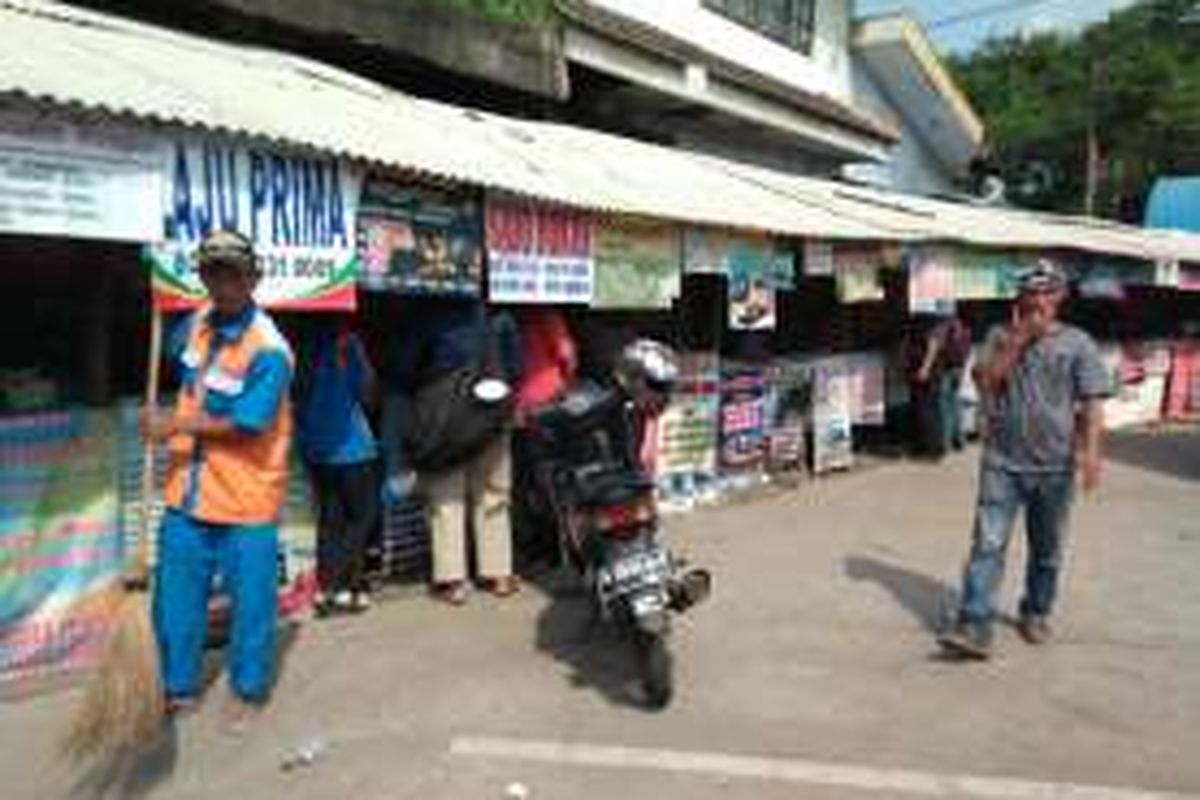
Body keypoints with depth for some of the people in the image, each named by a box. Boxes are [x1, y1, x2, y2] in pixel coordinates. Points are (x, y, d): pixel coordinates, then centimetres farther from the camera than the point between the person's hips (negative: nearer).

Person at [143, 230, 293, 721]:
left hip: (246, 498, -6)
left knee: (250, 601, 7)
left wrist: (178, 425, -14)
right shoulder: (197, 323, 3)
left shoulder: (268, 349, -19)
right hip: (189, 492, 7)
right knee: (174, 598, 15)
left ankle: (248, 691, 27)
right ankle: (179, 689, 33)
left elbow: (246, 424, -21)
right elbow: (177, 359, 26)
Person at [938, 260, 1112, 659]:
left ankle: (1036, 613, 34)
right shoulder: (1001, 337, 7)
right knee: (988, 544, -7)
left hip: (1054, 467, 0)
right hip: (1002, 463, 0)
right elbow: (984, 379, -8)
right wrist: (1018, 339, -13)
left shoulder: (1077, 342, 2)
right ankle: (974, 627, -8)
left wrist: (1089, 450, -16)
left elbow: (1091, 402, -4)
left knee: (1047, 549, 14)